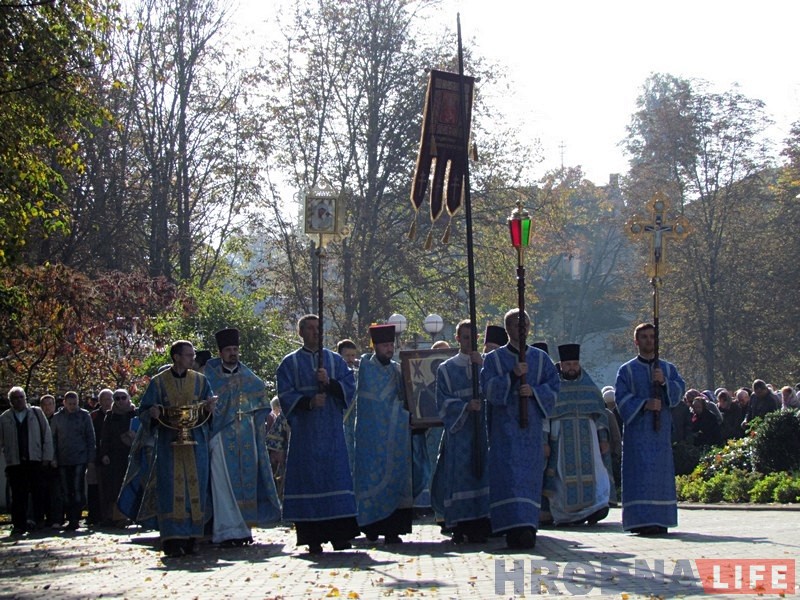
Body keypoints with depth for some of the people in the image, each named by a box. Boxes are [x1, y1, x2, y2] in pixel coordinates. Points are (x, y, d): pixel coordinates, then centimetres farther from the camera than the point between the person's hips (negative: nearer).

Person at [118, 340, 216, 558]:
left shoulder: (200, 381, 10)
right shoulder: (158, 382, 4)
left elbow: (209, 411, 11)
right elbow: (144, 411, 4)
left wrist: (209, 407, -12)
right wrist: (153, 413, -18)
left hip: (196, 444, 2)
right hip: (168, 444, -2)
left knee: (194, 489, -2)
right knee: (170, 489, -9)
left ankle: (189, 539, 3)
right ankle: (172, 540, -12)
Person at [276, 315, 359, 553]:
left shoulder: (335, 360, 14)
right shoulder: (290, 363, 8)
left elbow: (349, 388, 4)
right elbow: (285, 395, -1)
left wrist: (330, 383, -13)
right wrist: (309, 402, -16)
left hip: (332, 430, 2)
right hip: (304, 432, -2)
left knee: (336, 477, -4)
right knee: (309, 478, -5)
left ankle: (340, 534, -3)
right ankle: (312, 537, -4)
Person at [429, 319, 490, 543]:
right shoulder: (446, 369, 11)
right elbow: (443, 402, 1)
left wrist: (482, 366, -10)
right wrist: (466, 406, -15)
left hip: (484, 430, 1)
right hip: (459, 430, -1)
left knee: (483, 472, -7)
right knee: (460, 473, -8)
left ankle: (480, 526, -5)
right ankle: (460, 526, -6)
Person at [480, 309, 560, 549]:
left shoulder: (541, 358, 13)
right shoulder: (493, 359, 7)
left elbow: (553, 388, 7)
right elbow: (488, 387, -6)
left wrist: (534, 391, -12)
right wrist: (512, 375, -19)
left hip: (532, 427, 2)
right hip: (505, 428, -2)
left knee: (530, 475, 1)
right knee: (509, 475, -12)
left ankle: (527, 529, 5)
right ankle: (515, 528, -18)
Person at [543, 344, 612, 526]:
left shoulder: (590, 387, 12)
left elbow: (600, 415, 12)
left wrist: (603, 439, 4)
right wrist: (544, 442, -5)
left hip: (587, 440, 1)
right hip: (561, 440, -1)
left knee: (590, 473, -12)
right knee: (564, 476, -4)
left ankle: (593, 510, -19)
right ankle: (565, 515, 3)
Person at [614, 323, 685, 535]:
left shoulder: (668, 368, 16)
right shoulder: (627, 370, 7)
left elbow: (680, 389, 2)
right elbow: (622, 398, -3)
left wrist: (664, 382, -16)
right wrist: (644, 404, -17)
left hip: (661, 430, 3)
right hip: (637, 429, -3)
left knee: (661, 473, 1)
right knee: (640, 474, -10)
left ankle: (660, 521, 4)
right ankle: (641, 520, -13)